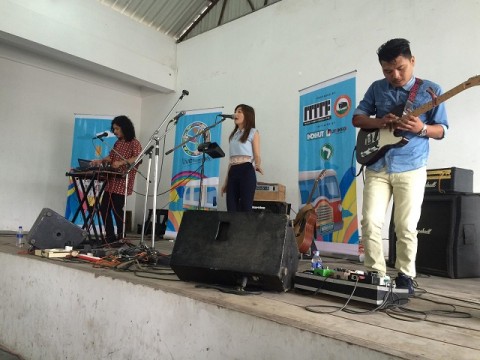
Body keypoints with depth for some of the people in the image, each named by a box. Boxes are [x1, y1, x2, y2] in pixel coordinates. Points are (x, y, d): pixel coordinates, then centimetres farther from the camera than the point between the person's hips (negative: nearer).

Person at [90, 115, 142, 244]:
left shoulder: (134, 143, -5)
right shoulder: (117, 143, 18)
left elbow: (137, 158, -21)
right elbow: (110, 157, 14)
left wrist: (121, 162, -31)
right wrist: (100, 161, -4)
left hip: (123, 182, -8)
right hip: (111, 181, 8)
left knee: (117, 209, -6)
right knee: (104, 208, 7)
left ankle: (121, 238, 7)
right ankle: (110, 237, 17)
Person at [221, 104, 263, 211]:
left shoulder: (253, 132, 5)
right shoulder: (233, 134, 22)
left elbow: (257, 156, -3)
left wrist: (257, 166, -27)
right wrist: (226, 181, 16)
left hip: (246, 171, -6)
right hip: (233, 172, 6)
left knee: (245, 208, -8)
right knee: (231, 208, 2)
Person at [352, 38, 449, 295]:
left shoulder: (430, 90, 3)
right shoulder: (377, 88, 10)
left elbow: (442, 129, 4)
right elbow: (356, 118, 10)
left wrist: (421, 129, -19)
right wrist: (379, 122, -11)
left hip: (411, 168, -2)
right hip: (377, 167, 2)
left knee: (406, 227, -1)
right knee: (370, 222, -3)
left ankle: (405, 276, 17)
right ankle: (375, 273, 11)